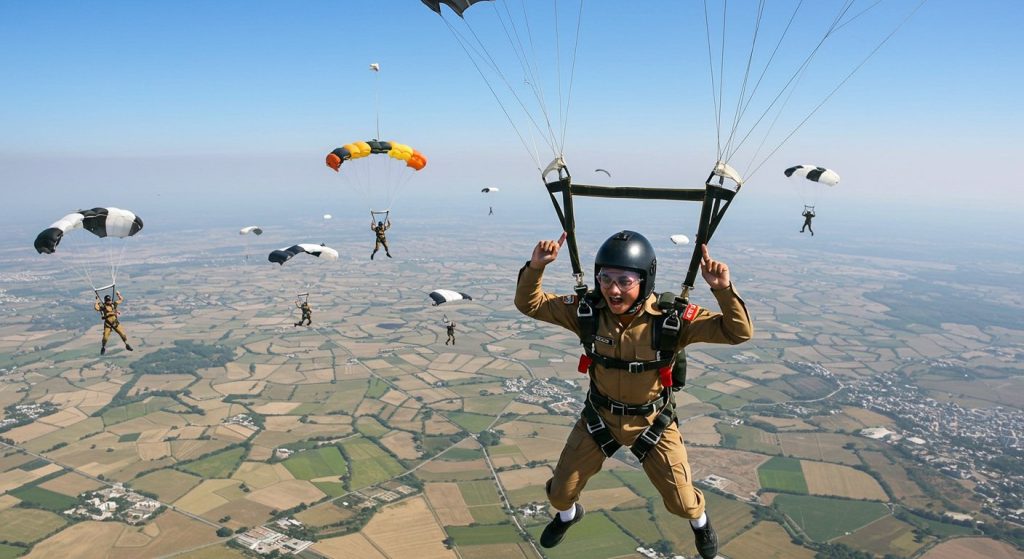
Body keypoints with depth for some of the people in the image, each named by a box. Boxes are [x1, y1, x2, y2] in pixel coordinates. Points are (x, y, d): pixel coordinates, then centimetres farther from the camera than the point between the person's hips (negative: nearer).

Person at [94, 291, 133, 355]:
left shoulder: (114, 303, 1)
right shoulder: (102, 306, -10)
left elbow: (121, 300, 12)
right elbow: (96, 307, -28)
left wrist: (118, 295, 1)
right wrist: (97, 300, -27)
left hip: (115, 322, 3)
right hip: (107, 324, -3)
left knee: (122, 334, 1)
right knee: (105, 337, -4)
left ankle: (127, 345, 20)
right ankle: (103, 347, 22)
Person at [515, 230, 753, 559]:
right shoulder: (587, 310, -21)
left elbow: (739, 333, -29)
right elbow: (528, 304, -13)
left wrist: (723, 289, -45)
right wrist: (536, 267, -31)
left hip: (653, 421, -2)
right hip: (599, 417, 2)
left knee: (681, 501, 13)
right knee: (560, 492, 15)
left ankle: (700, 522, 53)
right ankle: (567, 515, 55)